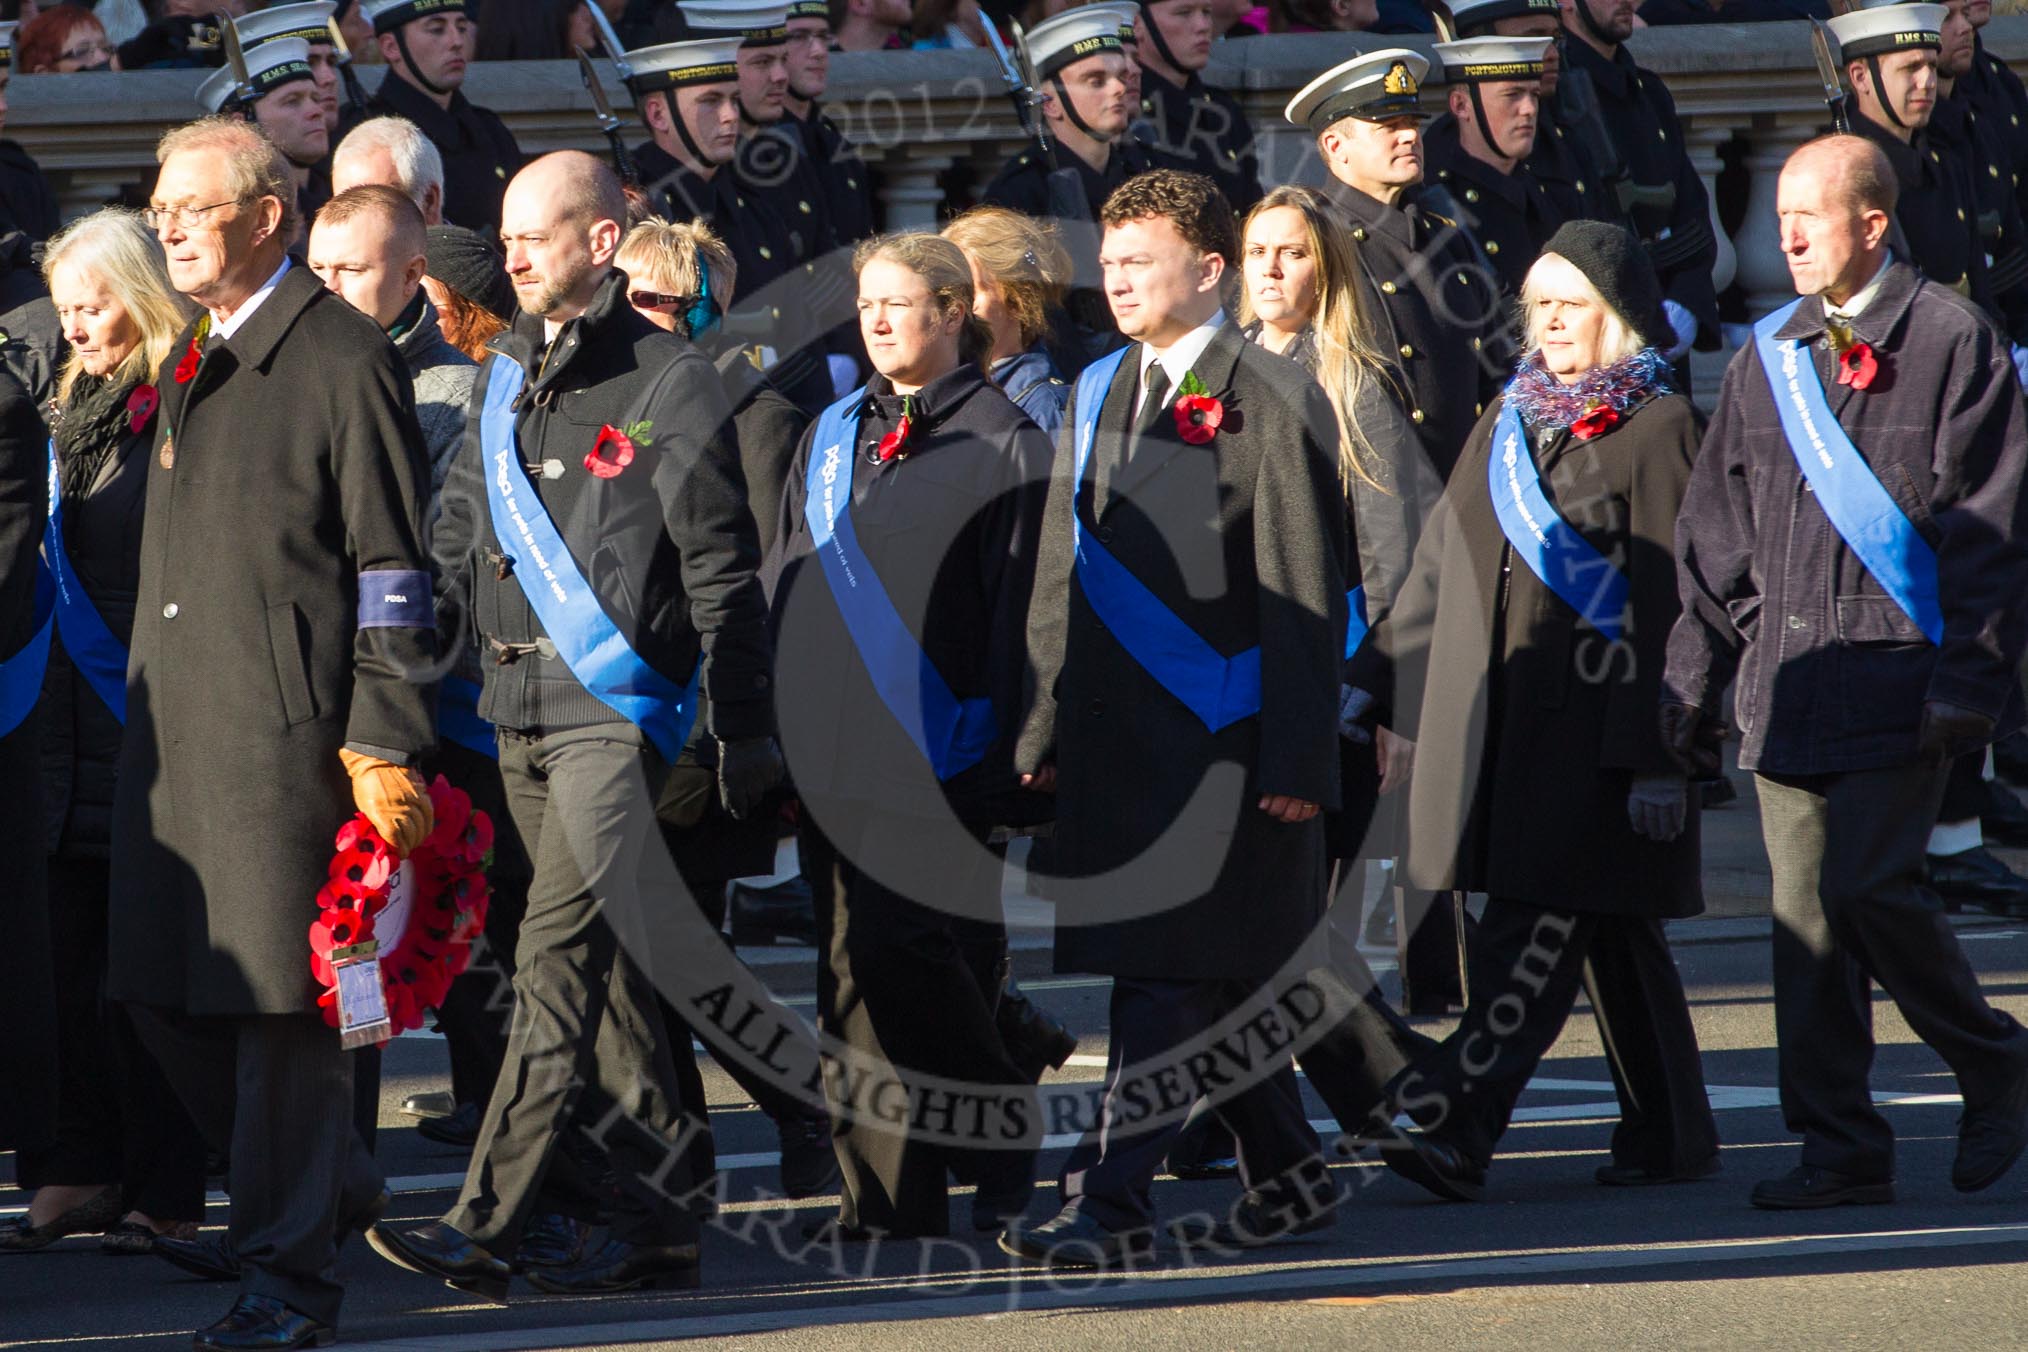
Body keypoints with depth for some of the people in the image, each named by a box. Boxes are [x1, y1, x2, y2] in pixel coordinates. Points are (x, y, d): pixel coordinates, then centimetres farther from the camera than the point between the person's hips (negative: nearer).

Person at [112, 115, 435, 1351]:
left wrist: (386, 748, -15)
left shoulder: (342, 358, -7)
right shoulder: (195, 361, 18)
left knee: (279, 996, -6)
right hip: (176, 729, 8)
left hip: (284, 732, -8)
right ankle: (333, 1190, 26)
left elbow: (394, 569, -10)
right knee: (166, 984, 8)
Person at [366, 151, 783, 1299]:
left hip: (619, 700, -7)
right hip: (518, 706, 7)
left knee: (561, 948, -15)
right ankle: (662, 1220, 15)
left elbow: (722, 572, -4)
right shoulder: (506, 375, 15)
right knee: (608, 963, 10)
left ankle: (489, 1224, -21)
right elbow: (461, 540, 20)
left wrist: (747, 732, -5)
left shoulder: (668, 382, -5)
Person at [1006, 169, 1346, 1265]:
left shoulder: (1272, 403, -7)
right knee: (1214, 976, 13)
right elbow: (1060, 577, 19)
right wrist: (1047, 724, 13)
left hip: (1221, 740, -7)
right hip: (1114, 729, 7)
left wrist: (1297, 758, -14)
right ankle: (1285, 1175, 24)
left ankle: (1110, 1202, -13)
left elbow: (1305, 598, -9)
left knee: (1170, 973, -10)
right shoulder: (1096, 396, 15)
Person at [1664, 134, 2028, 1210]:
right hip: (1789, 680, 6)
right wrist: (1694, 678, 13)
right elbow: (1717, 535, 18)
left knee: (1866, 884, -14)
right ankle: (1840, 1149, 6)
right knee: (1804, 909, 1)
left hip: (1900, 674, -6)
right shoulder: (1769, 360, 15)